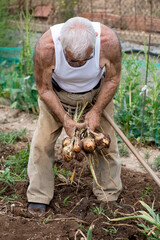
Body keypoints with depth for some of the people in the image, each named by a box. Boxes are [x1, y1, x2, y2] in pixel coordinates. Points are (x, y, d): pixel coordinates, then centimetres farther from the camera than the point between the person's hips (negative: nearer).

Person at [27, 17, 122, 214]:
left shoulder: (109, 41, -35)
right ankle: (38, 197, 11)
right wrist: (65, 119, -24)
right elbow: (44, 89, -20)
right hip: (56, 94, -1)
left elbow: (113, 78, -15)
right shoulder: (45, 47, -38)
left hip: (96, 92, 1)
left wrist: (96, 111, -18)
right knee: (42, 142, -6)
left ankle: (109, 196, 19)